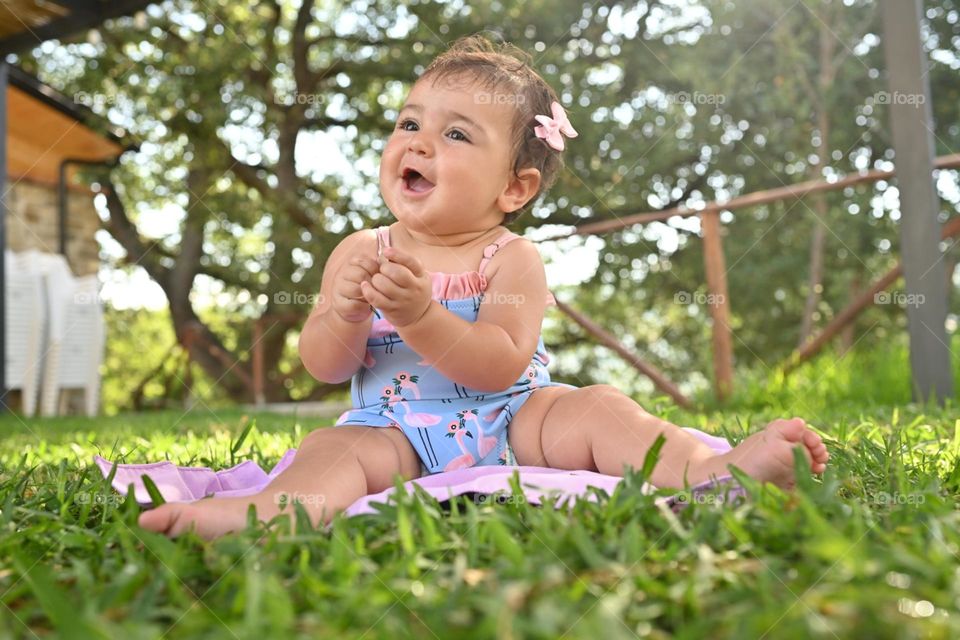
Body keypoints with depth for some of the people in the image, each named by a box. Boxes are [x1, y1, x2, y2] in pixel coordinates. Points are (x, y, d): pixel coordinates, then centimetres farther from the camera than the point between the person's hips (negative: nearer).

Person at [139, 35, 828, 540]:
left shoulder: (513, 259, -3)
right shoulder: (359, 252, 6)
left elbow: (500, 367, -17)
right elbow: (325, 368, 0)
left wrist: (420, 316, -32)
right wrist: (345, 315, -23)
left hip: (511, 424, 0)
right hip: (397, 437, 1)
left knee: (595, 407, -21)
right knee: (335, 447, -26)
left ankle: (706, 470, -38)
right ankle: (273, 512, -55)